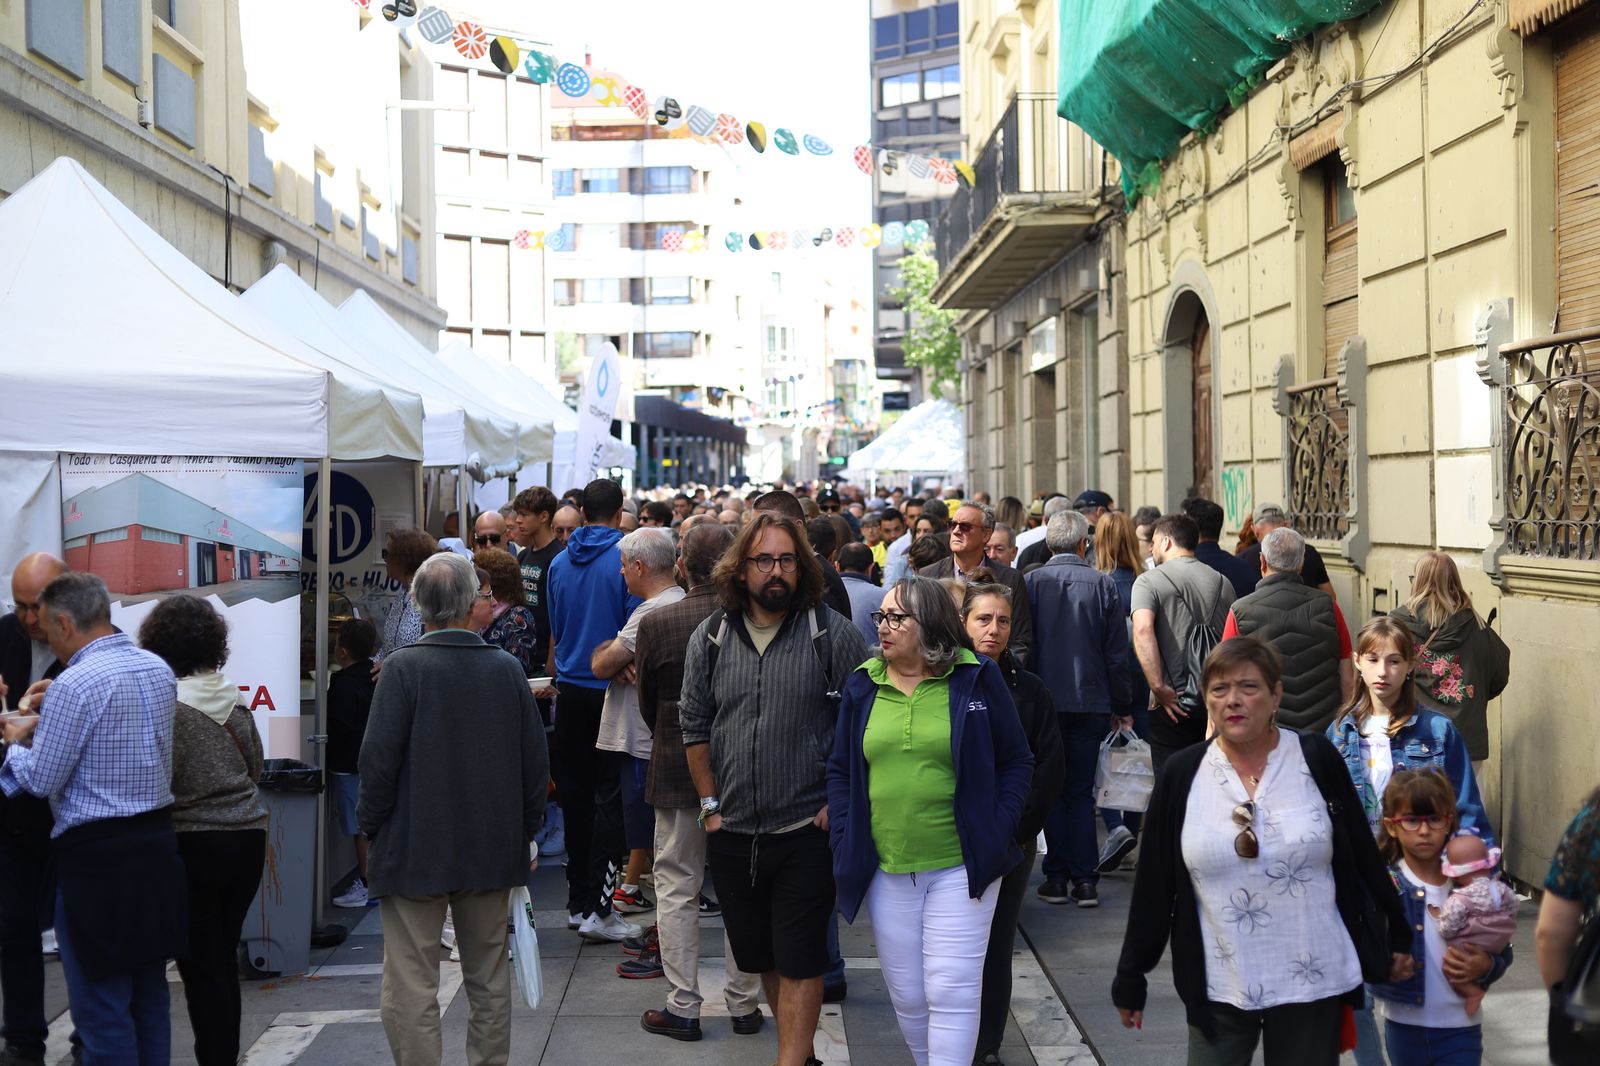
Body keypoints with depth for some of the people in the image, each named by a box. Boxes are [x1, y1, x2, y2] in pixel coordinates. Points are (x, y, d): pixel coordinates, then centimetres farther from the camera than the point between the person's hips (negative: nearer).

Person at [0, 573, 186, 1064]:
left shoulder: (75, 684, -17)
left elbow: (42, 779, -11)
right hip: (156, 843, 8)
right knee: (151, 994, 16)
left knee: (102, 1008, 1)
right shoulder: (159, 669, 7)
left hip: (96, 856, -8)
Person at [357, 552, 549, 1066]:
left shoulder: (404, 668, -13)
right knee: (489, 979, 17)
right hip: (493, 849, 5)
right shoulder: (507, 668, -1)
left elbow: (379, 759, -14)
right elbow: (536, 760, 4)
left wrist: (371, 825, 2)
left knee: (411, 987, 2)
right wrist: (525, 831, 15)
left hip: (415, 851, -4)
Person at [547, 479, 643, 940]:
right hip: (613, 691, -5)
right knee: (610, 796, -1)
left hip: (571, 690, 5)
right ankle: (597, 907, -4)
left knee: (575, 794, 11)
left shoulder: (560, 562, 6)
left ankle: (578, 902, 17)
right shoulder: (625, 558, -9)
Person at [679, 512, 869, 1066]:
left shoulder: (834, 635, -6)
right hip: (733, 833, 4)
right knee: (760, 956, 15)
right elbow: (695, 728, 10)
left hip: (807, 832, -4)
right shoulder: (710, 638, 4)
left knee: (798, 962, -1)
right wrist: (711, 806, 6)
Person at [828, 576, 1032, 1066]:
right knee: (906, 996, 12)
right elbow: (841, 769, 12)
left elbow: (1017, 762, 1)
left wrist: (997, 833, -9)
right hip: (886, 871, 4)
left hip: (961, 869, -4)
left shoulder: (977, 679, -4)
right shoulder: (862, 685, 6)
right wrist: (843, 841, 1)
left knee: (950, 993, -5)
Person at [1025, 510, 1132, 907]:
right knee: (1081, 791, 10)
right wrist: (1122, 706, 8)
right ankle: (1085, 880, 7)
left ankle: (1057, 877, 9)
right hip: (1089, 701, 1)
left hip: (1044, 702, -1)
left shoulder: (1031, 582, -6)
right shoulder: (1103, 585, -5)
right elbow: (1117, 654, -2)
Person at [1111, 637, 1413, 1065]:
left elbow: (1363, 854, 4)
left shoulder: (1317, 759, -4)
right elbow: (1153, 885, 1)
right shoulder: (1181, 774, -4)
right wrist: (1131, 977, 4)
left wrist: (1399, 935, 9)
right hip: (1219, 987, 0)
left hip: (1312, 982, 0)